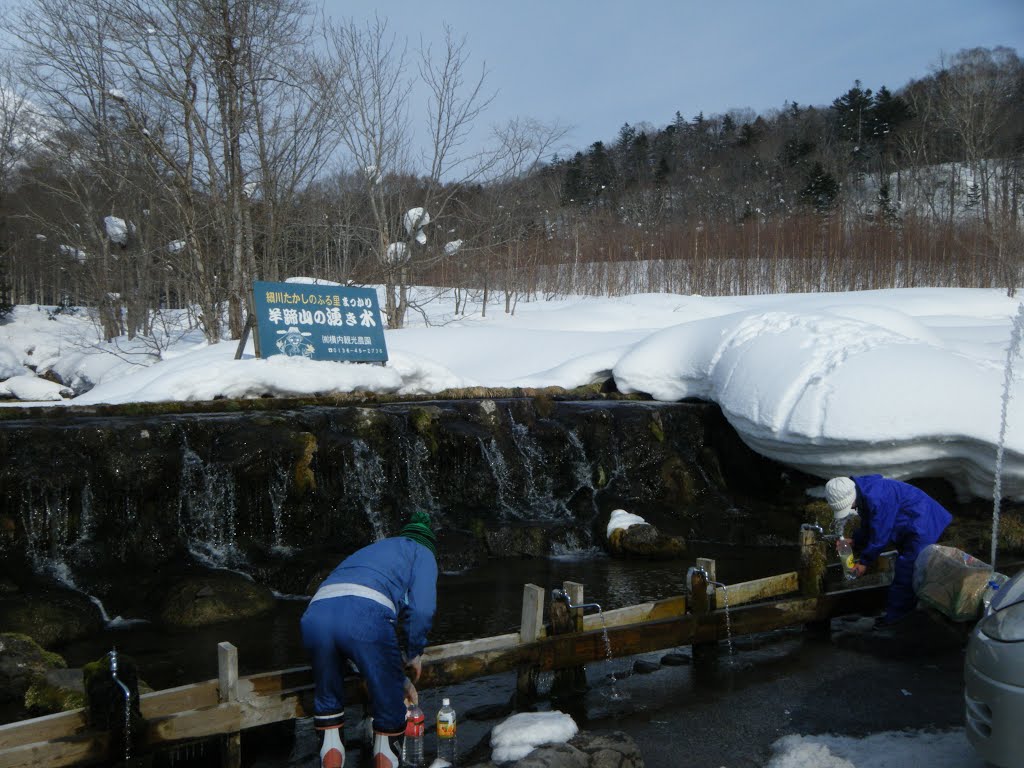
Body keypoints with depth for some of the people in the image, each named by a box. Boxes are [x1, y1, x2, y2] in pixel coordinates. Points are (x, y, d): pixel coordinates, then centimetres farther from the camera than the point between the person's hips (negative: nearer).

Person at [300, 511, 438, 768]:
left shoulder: (368, 551, 42)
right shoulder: (423, 553, 24)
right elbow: (421, 609, 4)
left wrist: (398, 678, 48)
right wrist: (415, 655, 21)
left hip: (316, 615, 6)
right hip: (365, 618, -5)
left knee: (328, 699, 28)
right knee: (390, 705, 17)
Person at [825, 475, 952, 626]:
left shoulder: (876, 499, -34)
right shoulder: (863, 493, -2)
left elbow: (879, 536, -25)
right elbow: (868, 525, 13)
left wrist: (864, 562, -14)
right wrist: (855, 541, -1)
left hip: (921, 526, -11)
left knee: (905, 570, -10)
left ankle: (895, 615, -2)